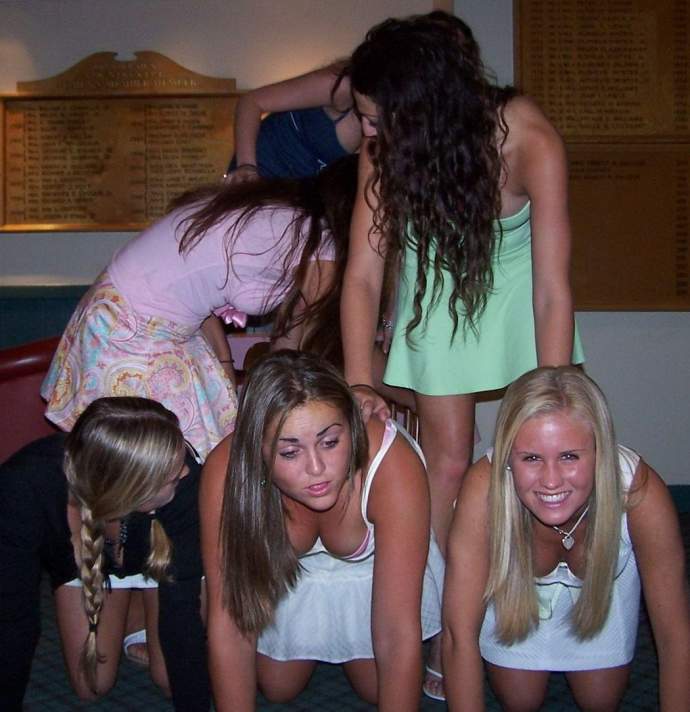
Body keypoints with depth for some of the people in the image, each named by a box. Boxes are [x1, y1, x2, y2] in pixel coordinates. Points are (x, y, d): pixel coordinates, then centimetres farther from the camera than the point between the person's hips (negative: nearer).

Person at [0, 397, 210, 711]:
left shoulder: (184, 481, -42)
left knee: (170, 676, -4)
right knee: (92, 685, 0)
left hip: (160, 556, 0)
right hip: (77, 561, 0)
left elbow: (181, 610, -34)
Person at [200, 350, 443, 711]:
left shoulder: (392, 464, -42)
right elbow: (228, 621, -29)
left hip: (375, 569, -1)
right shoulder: (226, 471, -37)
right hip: (285, 571, 1)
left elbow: (399, 635, -37)